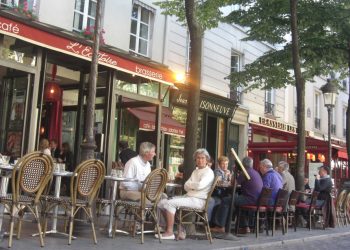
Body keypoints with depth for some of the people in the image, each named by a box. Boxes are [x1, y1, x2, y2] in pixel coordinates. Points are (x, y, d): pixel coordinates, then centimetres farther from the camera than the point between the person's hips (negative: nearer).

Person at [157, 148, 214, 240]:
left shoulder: (208, 172, -5)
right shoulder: (195, 171, 21)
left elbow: (200, 185, -23)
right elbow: (186, 186, 12)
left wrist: (189, 184, -4)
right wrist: (193, 186, -10)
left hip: (198, 200, -9)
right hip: (188, 196, 9)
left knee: (170, 203, -23)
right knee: (162, 202, -1)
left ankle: (170, 232, -18)